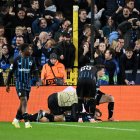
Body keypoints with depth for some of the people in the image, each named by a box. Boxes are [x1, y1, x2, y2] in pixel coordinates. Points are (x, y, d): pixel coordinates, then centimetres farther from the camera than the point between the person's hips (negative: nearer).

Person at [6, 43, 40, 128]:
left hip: (28, 84, 5)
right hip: (19, 83, -5)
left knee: (23, 103, 11)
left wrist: (37, 81, -11)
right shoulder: (17, 60, -4)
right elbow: (11, 72, 2)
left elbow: (35, 71, 6)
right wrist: (7, 84, 4)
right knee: (24, 101, -17)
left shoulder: (31, 60, 5)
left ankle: (16, 120, 29)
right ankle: (26, 122, -20)